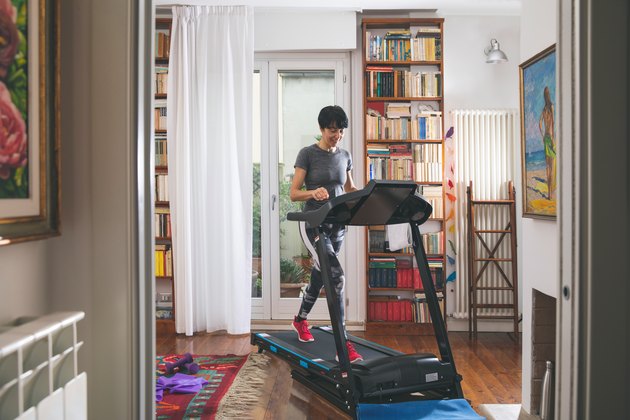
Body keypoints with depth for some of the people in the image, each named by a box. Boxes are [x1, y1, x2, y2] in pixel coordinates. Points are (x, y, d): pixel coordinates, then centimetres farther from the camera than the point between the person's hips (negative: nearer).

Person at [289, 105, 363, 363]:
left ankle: (300, 319, 45)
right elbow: (294, 193, -8)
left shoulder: (345, 156, 10)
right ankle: (343, 346, -20)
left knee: (320, 274, 19)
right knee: (336, 276, -21)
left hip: (336, 225, 6)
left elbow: (350, 189, 20)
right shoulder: (307, 154, -6)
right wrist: (313, 192, -29)